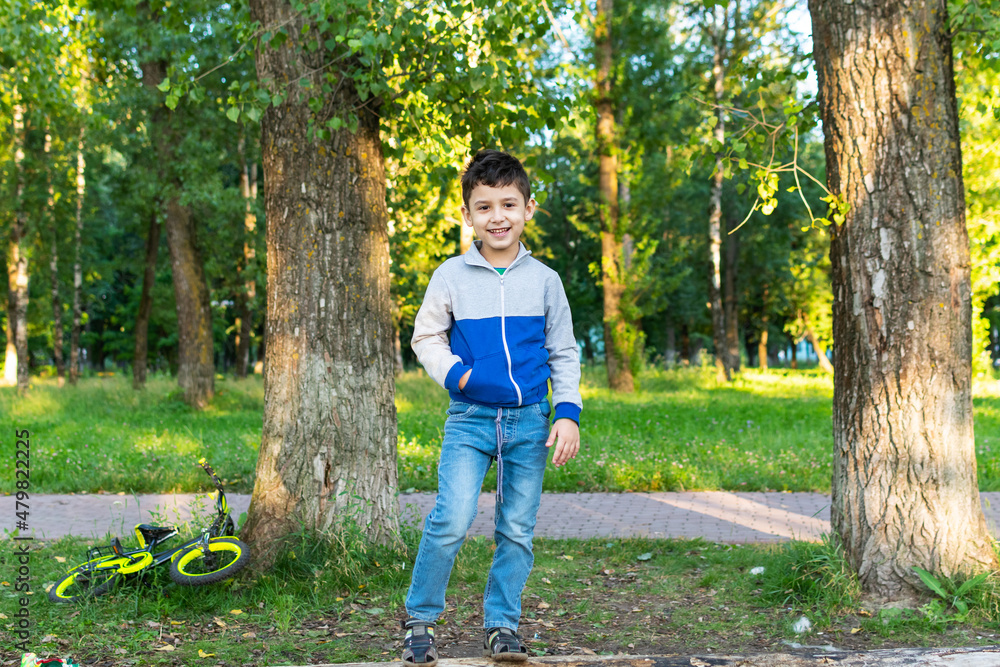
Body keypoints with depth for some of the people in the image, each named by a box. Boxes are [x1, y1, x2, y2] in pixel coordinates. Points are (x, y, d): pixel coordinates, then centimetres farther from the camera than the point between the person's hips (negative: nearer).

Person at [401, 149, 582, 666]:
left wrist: (568, 414, 0)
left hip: (530, 420, 2)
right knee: (452, 521, -15)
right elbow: (426, 337, 9)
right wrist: (456, 374, -9)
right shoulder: (451, 276, 1)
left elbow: (564, 353, 10)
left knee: (517, 530, 6)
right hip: (469, 419, -2)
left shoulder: (543, 279, 5)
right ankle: (419, 620, 3)